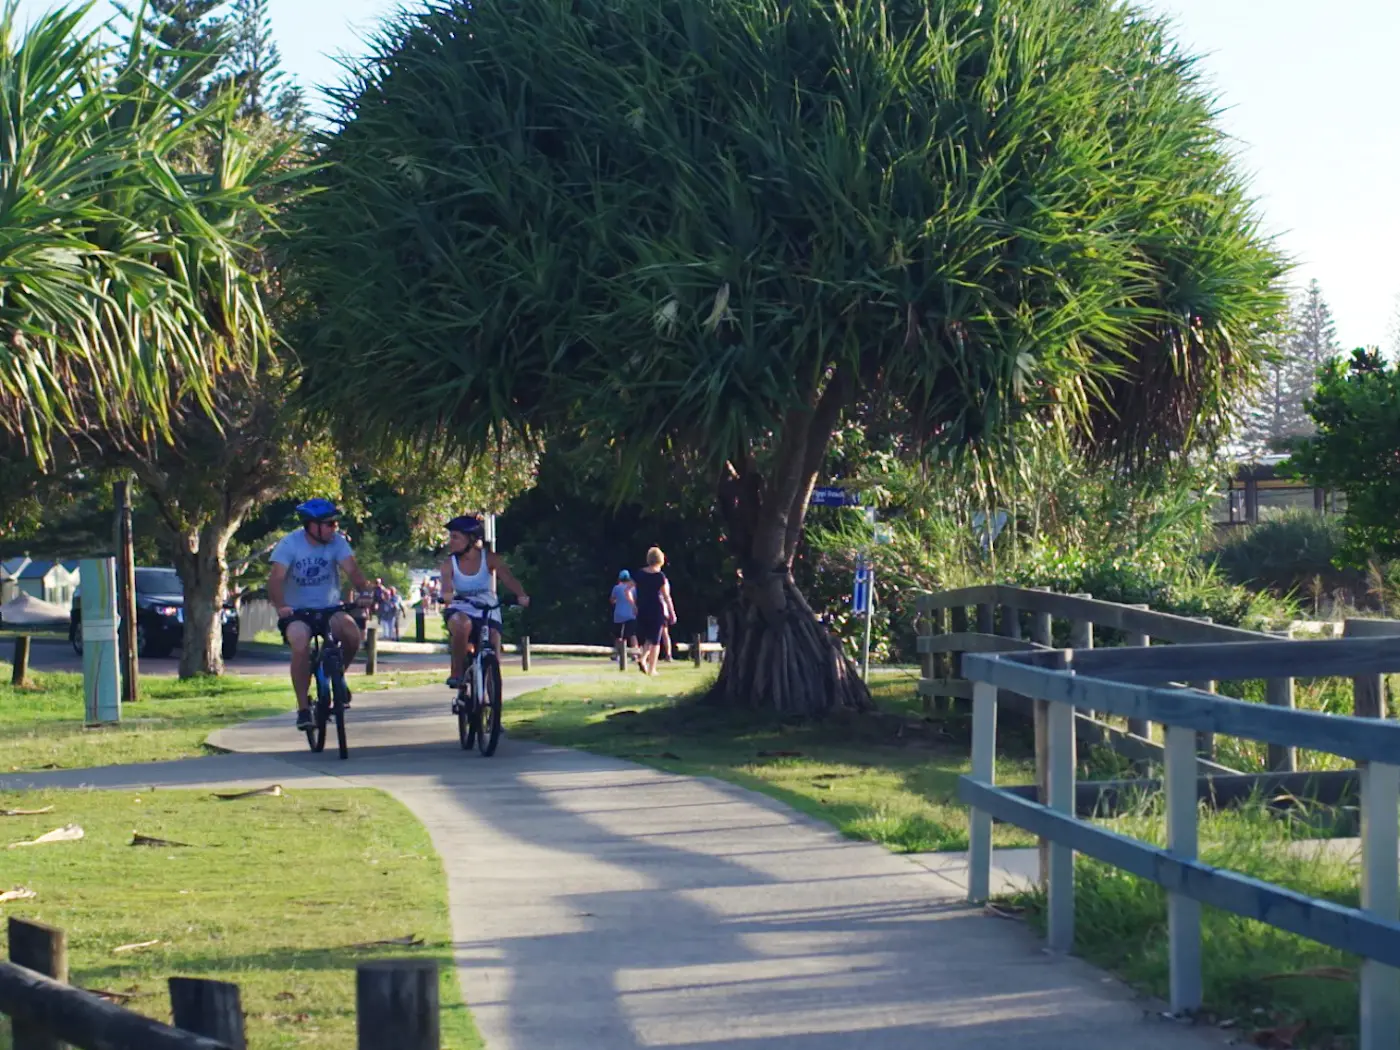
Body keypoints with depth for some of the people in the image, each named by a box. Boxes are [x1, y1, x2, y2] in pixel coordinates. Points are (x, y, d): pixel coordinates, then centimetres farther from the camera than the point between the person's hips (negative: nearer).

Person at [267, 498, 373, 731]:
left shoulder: (337, 542, -5)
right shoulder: (289, 544, -11)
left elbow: (352, 570, -18)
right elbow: (276, 579, -21)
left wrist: (367, 591, -38)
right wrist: (280, 606, -39)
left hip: (329, 608, 2)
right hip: (297, 611, -2)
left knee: (352, 632, -28)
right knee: (300, 645, -33)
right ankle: (303, 707, -19)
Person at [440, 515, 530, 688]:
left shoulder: (489, 559, -7)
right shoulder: (450, 564, -5)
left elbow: (508, 578, -21)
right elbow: (446, 588, -22)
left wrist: (521, 595, -42)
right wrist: (447, 597, -48)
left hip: (488, 613, 1)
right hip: (461, 611, -1)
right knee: (462, 625, -37)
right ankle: (457, 673, -22)